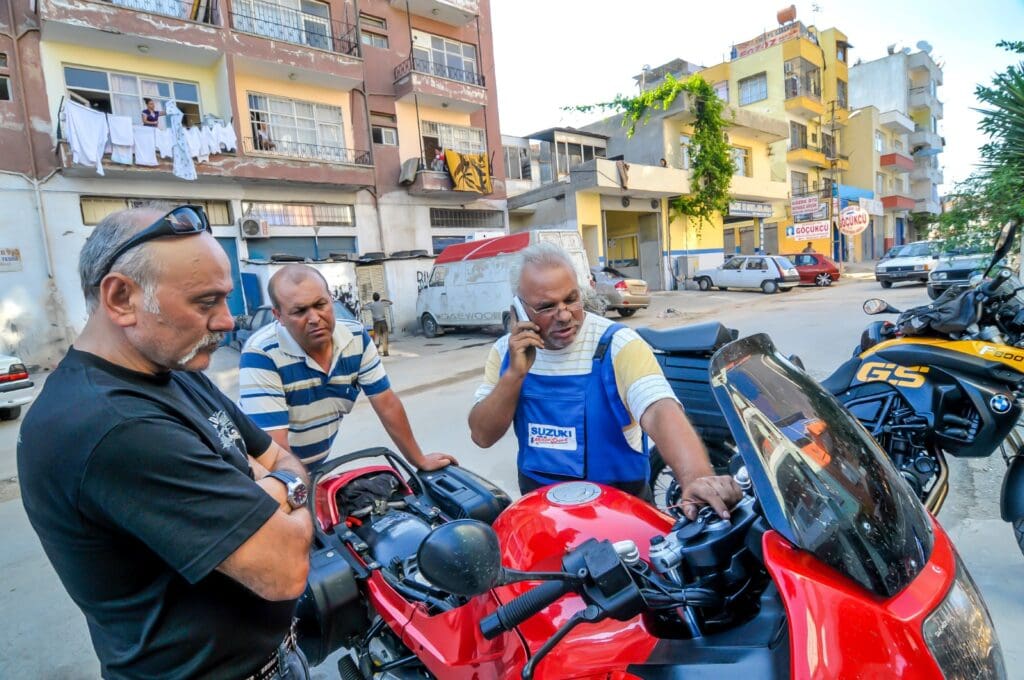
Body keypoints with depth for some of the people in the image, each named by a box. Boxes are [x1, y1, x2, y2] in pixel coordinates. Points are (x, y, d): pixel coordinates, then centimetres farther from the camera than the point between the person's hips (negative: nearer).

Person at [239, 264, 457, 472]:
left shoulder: (356, 338, -8)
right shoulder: (261, 355, -24)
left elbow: (387, 404, -2)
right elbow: (274, 447, -26)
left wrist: (419, 459, 1)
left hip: (317, 468, 6)